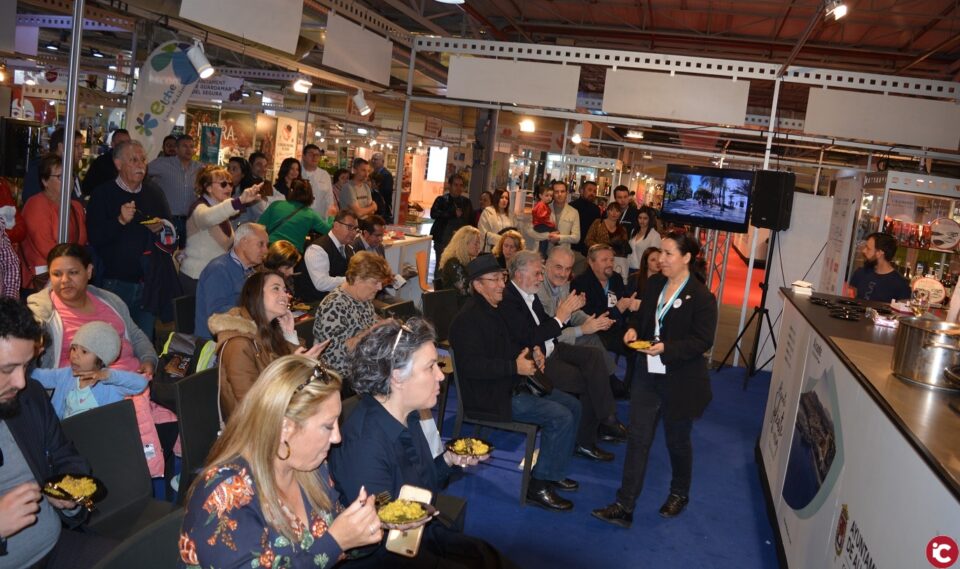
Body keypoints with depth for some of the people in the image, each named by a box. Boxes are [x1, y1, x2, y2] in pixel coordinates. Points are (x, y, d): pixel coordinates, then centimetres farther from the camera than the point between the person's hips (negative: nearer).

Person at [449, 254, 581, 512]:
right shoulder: (468, 319, -17)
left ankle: (554, 473, 16)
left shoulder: (495, 309, 15)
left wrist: (532, 353, 6)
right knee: (560, 417, -19)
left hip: (511, 385, 11)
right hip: (488, 397, -10)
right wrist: (515, 367, -27)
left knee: (572, 405, 7)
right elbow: (471, 366, -27)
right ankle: (538, 486, -7)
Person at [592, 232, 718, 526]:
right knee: (637, 438, 3)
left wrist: (665, 348, -28)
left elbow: (703, 341, -18)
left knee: (677, 441, 14)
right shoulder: (654, 284, 2)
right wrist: (633, 328, -7)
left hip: (681, 383, -5)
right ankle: (624, 506, 8)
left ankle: (679, 493, 41)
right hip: (648, 376, 5)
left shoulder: (702, 297, -17)